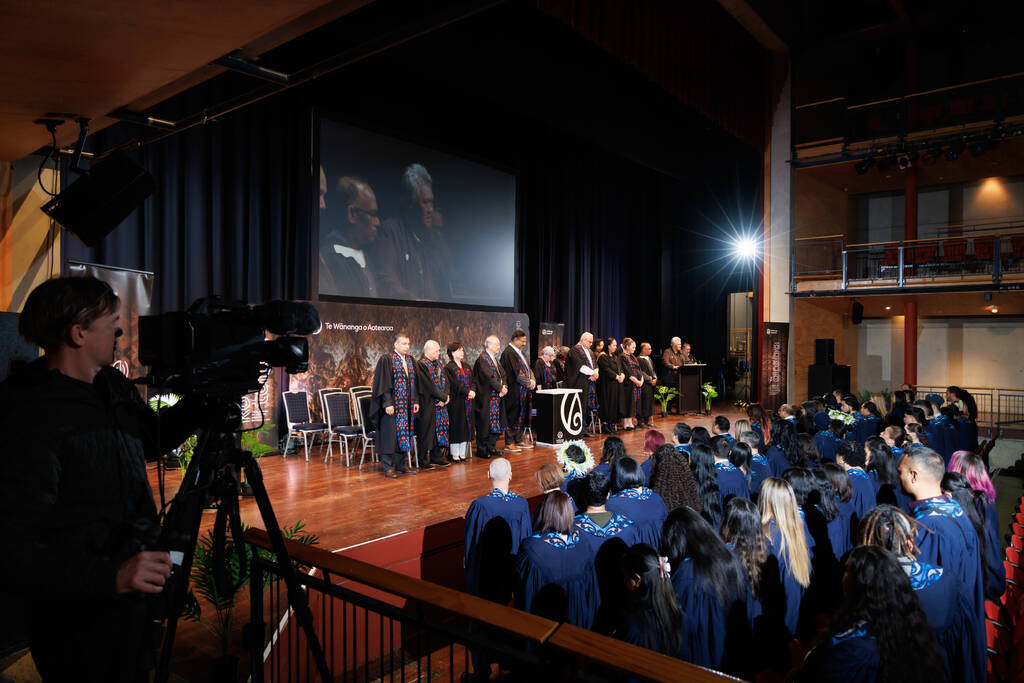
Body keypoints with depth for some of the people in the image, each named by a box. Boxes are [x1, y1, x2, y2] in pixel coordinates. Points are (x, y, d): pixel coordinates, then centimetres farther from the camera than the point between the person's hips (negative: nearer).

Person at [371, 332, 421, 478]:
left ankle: (400, 465, 19)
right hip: (392, 405, -7)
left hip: (406, 405, 7)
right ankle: (388, 467, 4)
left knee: (403, 434, 10)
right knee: (390, 435, -3)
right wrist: (387, 403, -19)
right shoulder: (386, 360, -9)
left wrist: (416, 401, 10)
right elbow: (384, 383, -13)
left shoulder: (410, 360, 12)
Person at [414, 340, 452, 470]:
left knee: (438, 430, 12)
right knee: (426, 431, -2)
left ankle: (436, 457, 22)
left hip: (440, 404, 8)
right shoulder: (421, 364, -13)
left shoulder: (438, 364, 14)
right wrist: (443, 397, -13)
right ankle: (424, 461, 6)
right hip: (427, 404, -8)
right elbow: (430, 386, -18)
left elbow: (445, 381, 9)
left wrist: (446, 396, -8)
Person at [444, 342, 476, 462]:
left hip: (468, 401, 7)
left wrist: (473, 390, -10)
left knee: (465, 426, 8)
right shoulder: (449, 367, -7)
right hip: (456, 401, -7)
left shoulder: (467, 367, 15)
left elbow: (473, 380, 10)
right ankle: (455, 454, 4)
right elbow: (454, 384, -15)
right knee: (456, 426, -3)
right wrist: (467, 391, -19)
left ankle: (462, 453, 14)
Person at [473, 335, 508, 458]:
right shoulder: (482, 359, -12)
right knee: (484, 423, -3)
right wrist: (500, 388, -14)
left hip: (497, 396, 9)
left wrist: (504, 387, -4)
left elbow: (502, 375, 14)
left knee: (495, 423, 10)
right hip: (486, 397, -9)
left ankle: (491, 448, 18)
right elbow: (488, 377, -18)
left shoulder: (495, 359, 17)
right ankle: (481, 450, 5)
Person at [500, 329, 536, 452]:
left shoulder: (520, 352, 17)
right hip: (515, 391, -10)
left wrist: (532, 379, -1)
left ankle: (518, 440, 21)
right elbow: (516, 372, -19)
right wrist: (528, 382, -12)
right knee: (513, 416, -5)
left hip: (524, 391, 10)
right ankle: (509, 443, 2)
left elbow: (527, 368, 17)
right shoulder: (508, 353, -14)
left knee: (522, 416, 13)